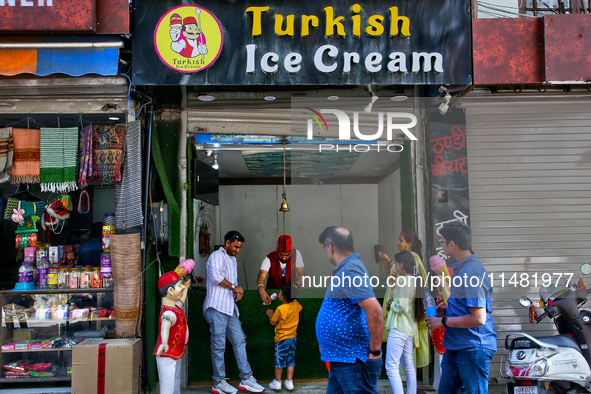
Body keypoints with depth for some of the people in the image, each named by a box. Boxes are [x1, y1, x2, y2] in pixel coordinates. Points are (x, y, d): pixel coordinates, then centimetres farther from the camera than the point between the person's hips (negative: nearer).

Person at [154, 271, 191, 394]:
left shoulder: (173, 306, 8)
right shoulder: (170, 312, -26)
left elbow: (180, 302, 33)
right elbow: (166, 324, -48)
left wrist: (186, 287, 47)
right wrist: (164, 343, -68)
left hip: (175, 357, 11)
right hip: (167, 358, -10)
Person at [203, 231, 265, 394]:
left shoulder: (232, 260, 26)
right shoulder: (217, 256, -4)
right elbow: (216, 277, -19)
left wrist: (238, 290, 8)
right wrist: (234, 287, -9)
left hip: (230, 308, 9)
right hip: (216, 307, -9)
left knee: (239, 341, 6)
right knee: (219, 345, -4)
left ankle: (246, 378, 11)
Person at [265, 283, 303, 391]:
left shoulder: (280, 309, -21)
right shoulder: (296, 305, -5)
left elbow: (273, 322, -7)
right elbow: (300, 307, 21)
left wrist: (270, 315, 12)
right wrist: (292, 298, 24)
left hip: (282, 338, -5)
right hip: (293, 337, 5)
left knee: (279, 360, 6)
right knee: (291, 360, 11)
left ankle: (277, 382, 15)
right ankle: (289, 382, 14)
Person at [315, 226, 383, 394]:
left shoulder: (350, 271, -19)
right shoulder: (345, 269, 13)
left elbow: (374, 310, -29)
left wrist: (375, 351, -21)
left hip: (353, 363, -10)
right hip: (340, 361, 10)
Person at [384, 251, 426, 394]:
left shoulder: (403, 280, -16)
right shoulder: (414, 280, 11)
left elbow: (401, 306, -21)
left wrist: (391, 303, -2)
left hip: (399, 328, -10)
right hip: (410, 328, 10)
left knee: (391, 367, -8)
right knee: (409, 366, 15)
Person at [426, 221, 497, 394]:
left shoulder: (472, 271, -20)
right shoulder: (460, 267, 12)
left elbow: (478, 318, -24)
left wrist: (444, 321, -16)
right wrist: (446, 310, 8)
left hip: (473, 348, -10)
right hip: (455, 346, 10)